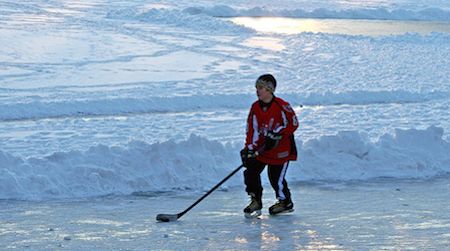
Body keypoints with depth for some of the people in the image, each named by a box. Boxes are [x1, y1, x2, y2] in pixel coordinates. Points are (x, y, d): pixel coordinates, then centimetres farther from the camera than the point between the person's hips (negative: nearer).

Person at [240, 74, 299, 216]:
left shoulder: (281, 106, -15)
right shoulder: (255, 107, 2)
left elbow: (293, 124, -12)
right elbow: (252, 130, 2)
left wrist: (276, 134, -18)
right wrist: (249, 148, -8)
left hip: (281, 150, -5)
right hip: (261, 149, 6)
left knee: (276, 177, -2)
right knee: (251, 171, -4)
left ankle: (285, 202, 21)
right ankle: (256, 202, 10)